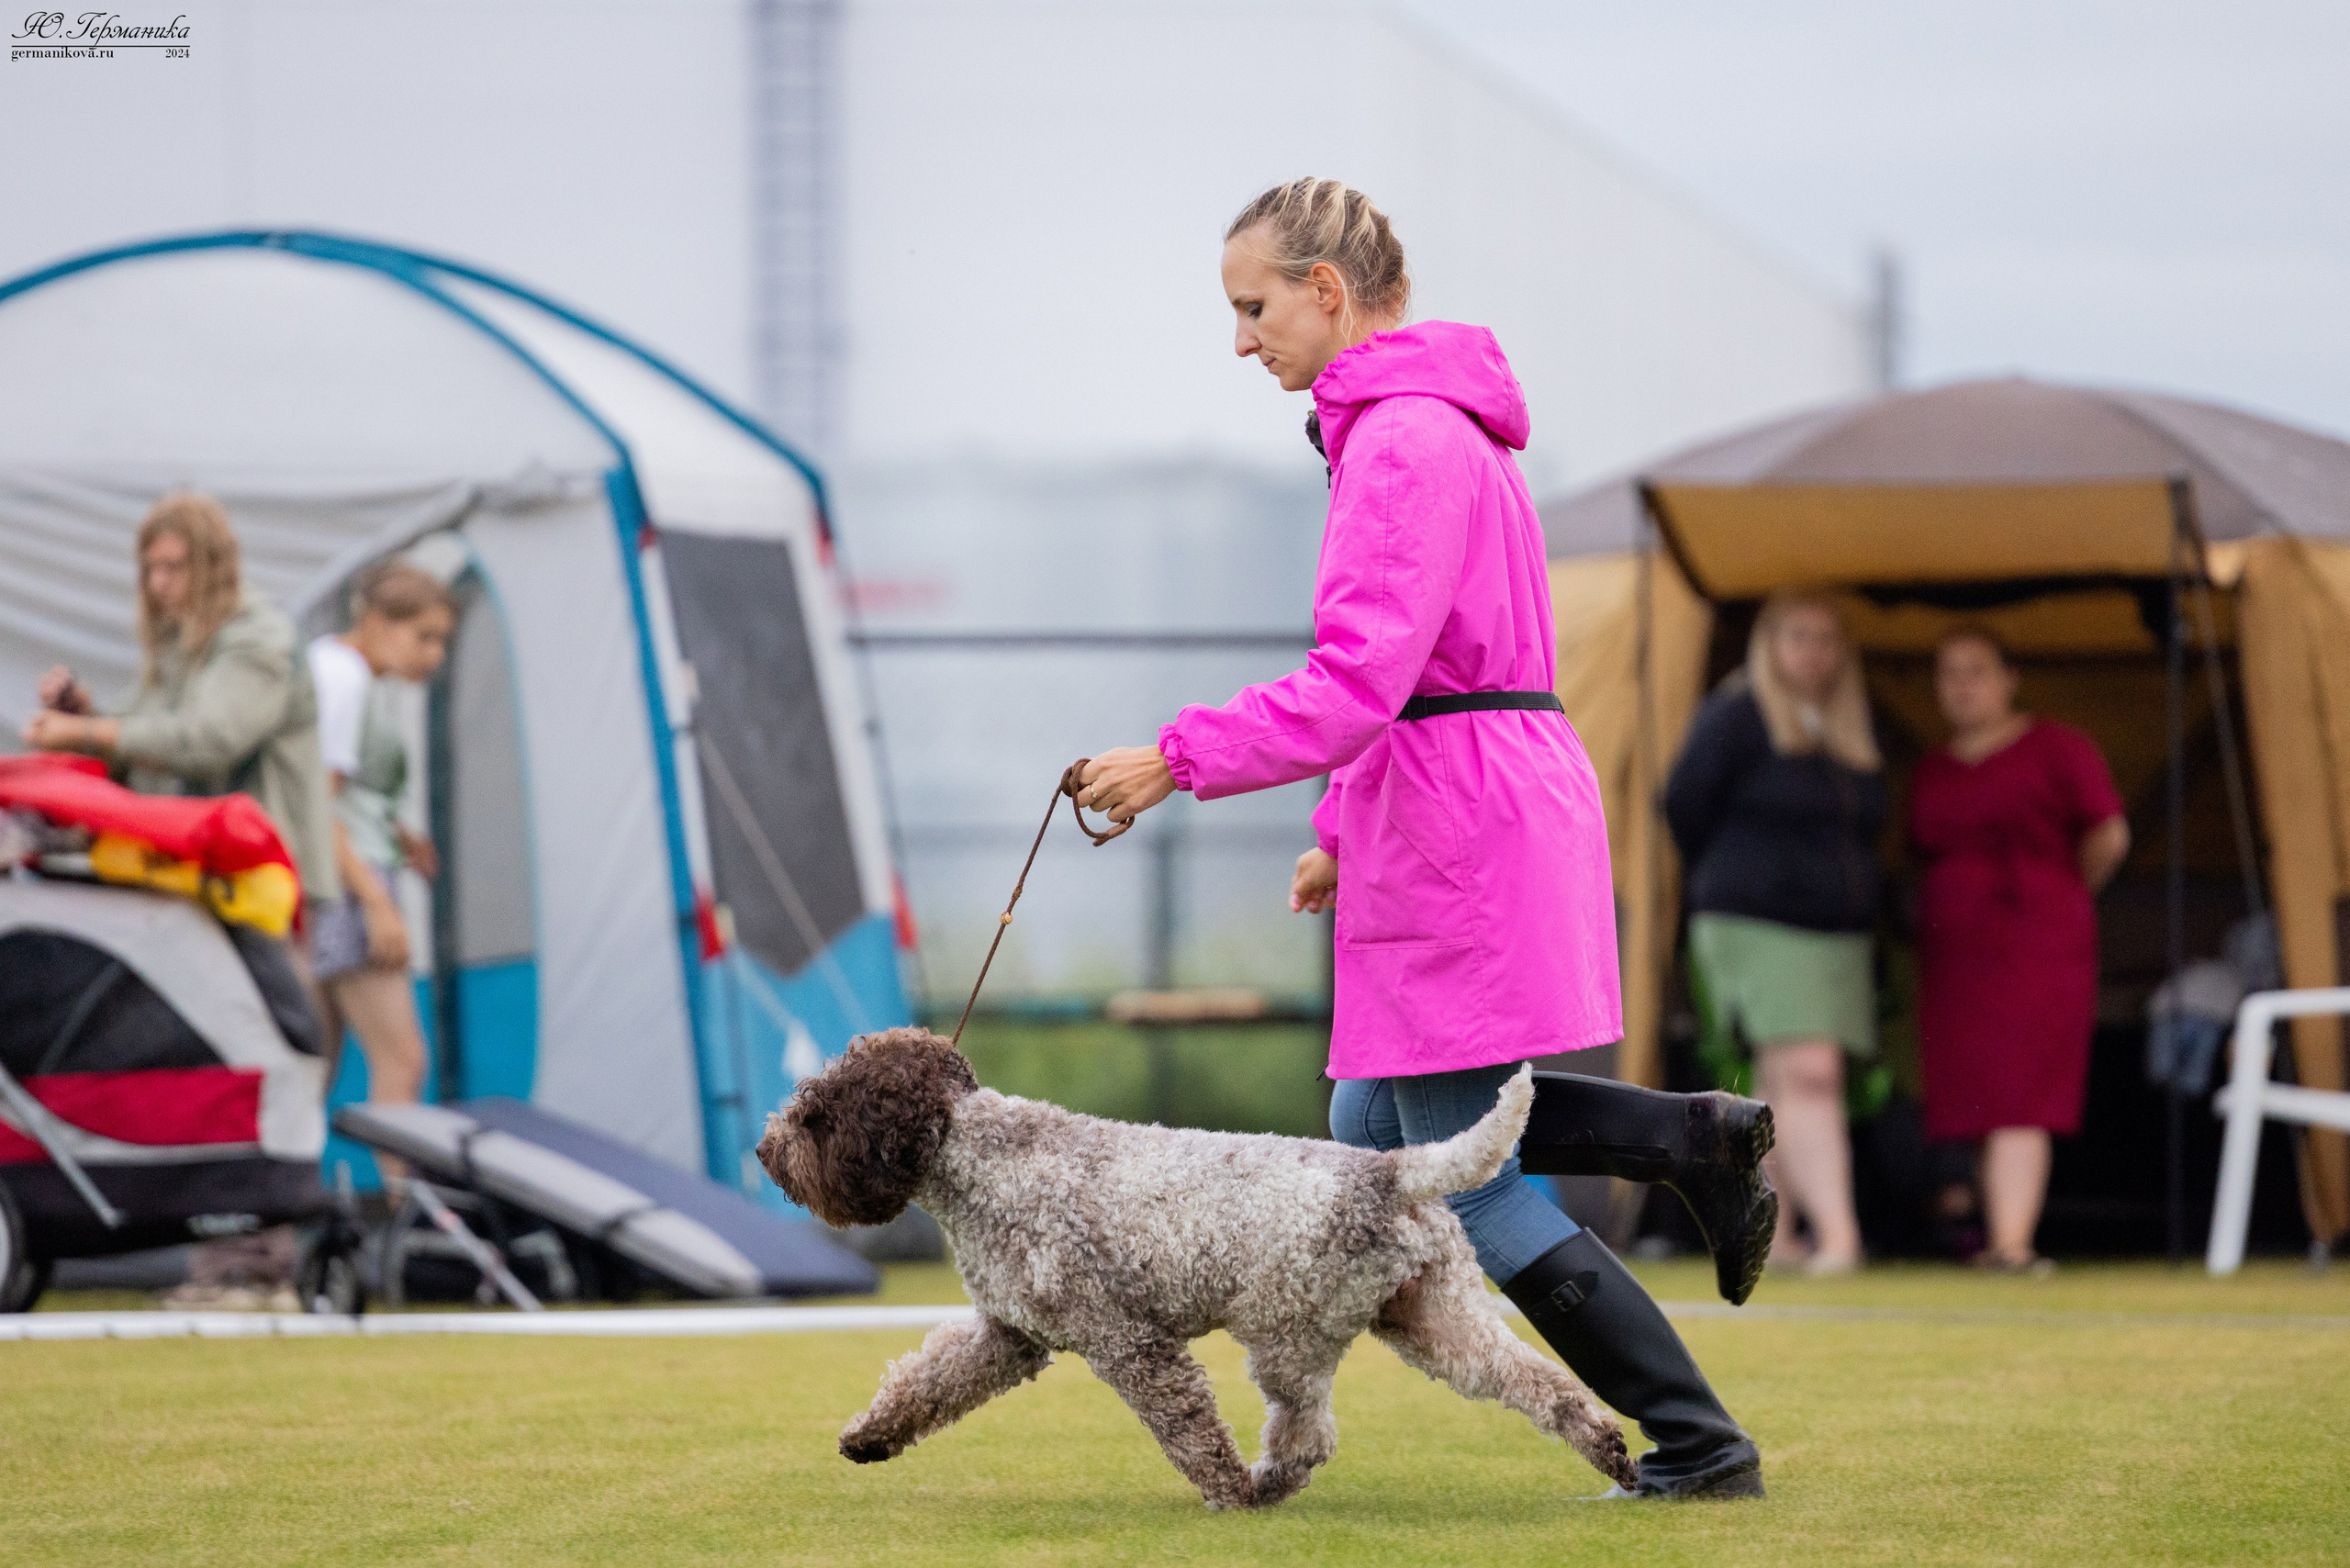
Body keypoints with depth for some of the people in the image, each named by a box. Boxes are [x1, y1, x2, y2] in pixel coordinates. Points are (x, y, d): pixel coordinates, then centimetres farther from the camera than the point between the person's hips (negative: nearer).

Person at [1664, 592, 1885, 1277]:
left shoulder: (1852, 733, 13)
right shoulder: (1737, 717, -6)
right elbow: (1685, 803, -2)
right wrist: (1725, 881, 10)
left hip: (1840, 935, 6)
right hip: (1758, 929, -6)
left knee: (1780, 1086, 8)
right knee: (1807, 1072, -16)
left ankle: (1772, 1235, 12)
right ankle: (1836, 1232, -23)